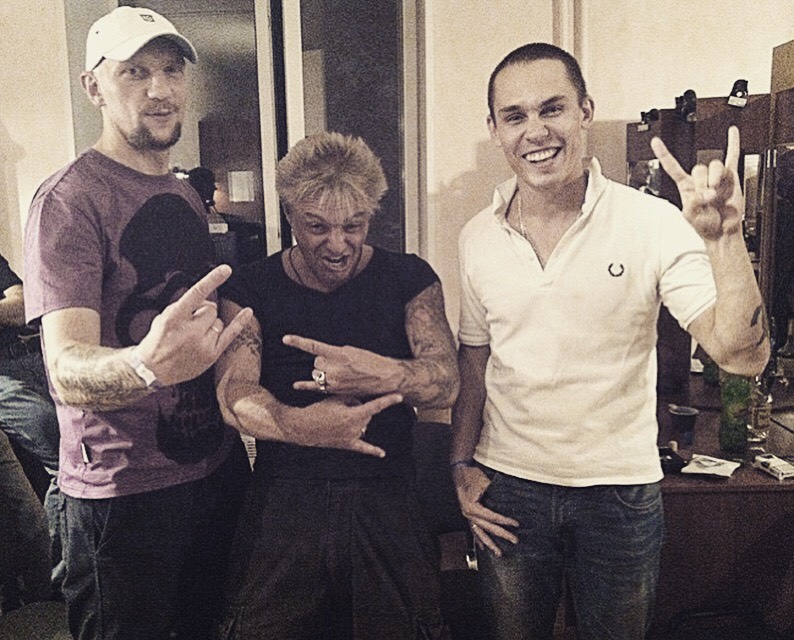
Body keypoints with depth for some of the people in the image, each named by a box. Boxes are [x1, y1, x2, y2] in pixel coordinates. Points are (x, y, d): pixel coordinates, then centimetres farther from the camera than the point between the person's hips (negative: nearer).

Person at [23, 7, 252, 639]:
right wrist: (146, 365, -47)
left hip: (217, 464, 8)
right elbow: (66, 370, -27)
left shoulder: (185, 194, 10)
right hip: (126, 494, -7)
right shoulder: (70, 200, -15)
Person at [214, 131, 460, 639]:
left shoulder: (410, 279, 1)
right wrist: (295, 423, -36)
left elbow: (446, 381, -11)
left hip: (388, 502, 0)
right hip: (282, 503, 0)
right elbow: (234, 394, -13)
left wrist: (384, 373, -35)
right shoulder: (250, 289, 0)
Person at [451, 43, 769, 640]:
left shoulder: (653, 223, -12)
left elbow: (742, 355, -19)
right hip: (508, 486, 2)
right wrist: (462, 466, 3)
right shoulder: (478, 237, -3)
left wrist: (724, 237, -31)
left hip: (620, 491, -2)